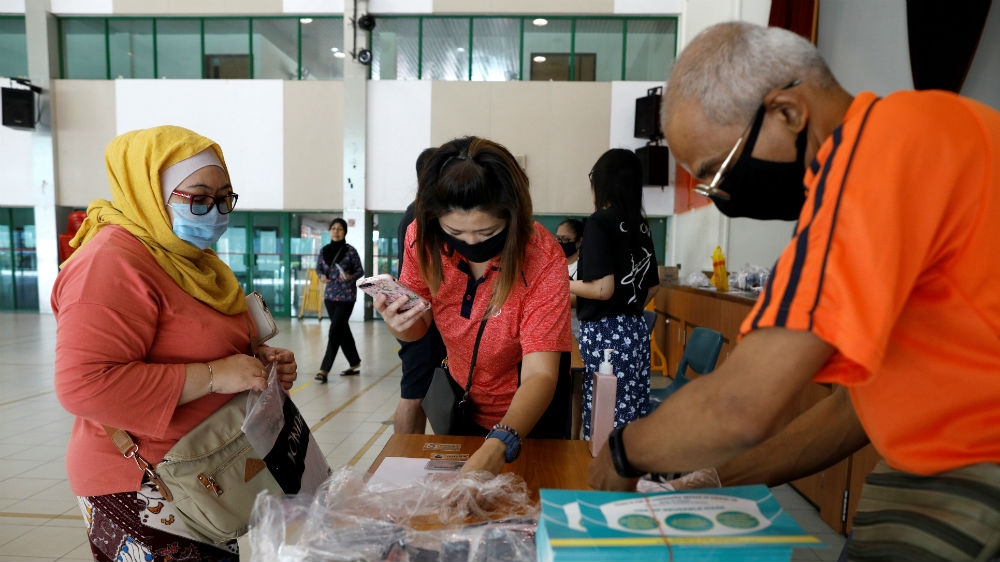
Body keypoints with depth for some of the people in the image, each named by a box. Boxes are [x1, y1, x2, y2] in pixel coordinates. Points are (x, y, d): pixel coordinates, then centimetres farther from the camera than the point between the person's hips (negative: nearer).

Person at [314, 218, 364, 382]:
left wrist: (350, 277, -21)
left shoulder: (350, 251, -8)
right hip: (329, 295, 5)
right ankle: (354, 365, 27)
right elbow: (318, 268, 14)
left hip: (346, 296, -5)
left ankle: (325, 369, -3)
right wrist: (322, 276, -7)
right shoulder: (324, 250, 4)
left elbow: (360, 271, -3)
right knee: (343, 330, 13)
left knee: (335, 331, -7)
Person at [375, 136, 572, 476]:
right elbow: (419, 329, -7)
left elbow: (540, 374, -34)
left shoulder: (542, 259, -30)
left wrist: (499, 445, -51)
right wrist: (400, 325, -31)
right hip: (461, 399, 3)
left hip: (524, 415, -3)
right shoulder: (422, 238, -19)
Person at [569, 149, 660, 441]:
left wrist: (560, 284, -4)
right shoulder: (641, 225, 10)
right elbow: (652, 286, 16)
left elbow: (603, 289, -18)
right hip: (637, 330, 8)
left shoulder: (600, 221, -11)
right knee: (632, 417, 13)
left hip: (605, 333, -8)